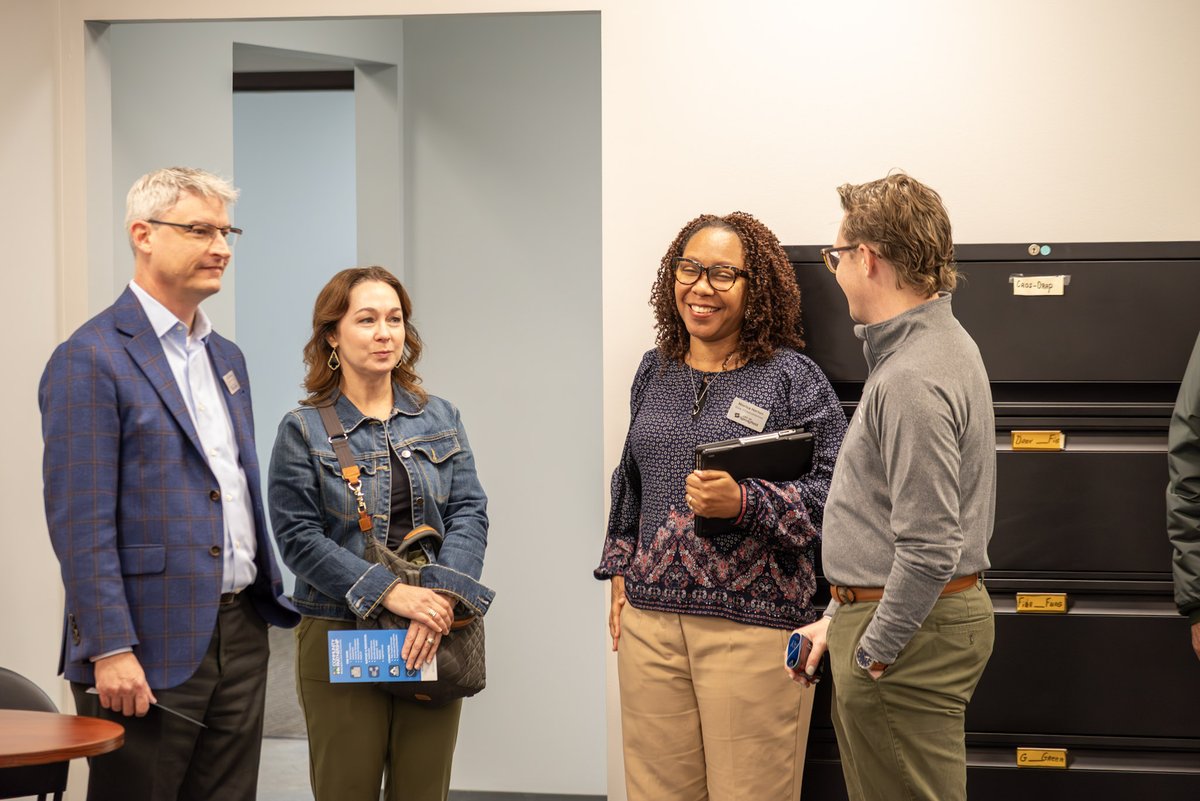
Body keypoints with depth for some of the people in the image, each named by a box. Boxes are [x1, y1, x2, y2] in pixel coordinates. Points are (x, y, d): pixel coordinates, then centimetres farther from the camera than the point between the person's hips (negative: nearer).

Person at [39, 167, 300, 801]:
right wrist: (111, 650, -19)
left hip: (240, 636, 8)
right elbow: (79, 523, -15)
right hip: (151, 652, -7)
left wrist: (271, 599, 17)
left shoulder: (226, 357, 16)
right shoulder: (90, 359, -10)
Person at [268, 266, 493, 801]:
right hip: (340, 636, -3)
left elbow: (469, 512, 2)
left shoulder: (440, 420, 11)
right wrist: (390, 593, -19)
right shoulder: (303, 430, 0)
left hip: (431, 637, 3)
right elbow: (299, 536, -9)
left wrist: (442, 595, -16)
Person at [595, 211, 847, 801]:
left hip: (752, 622, -5)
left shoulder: (791, 377, -3)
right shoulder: (654, 371, 14)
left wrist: (745, 503, -22)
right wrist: (620, 575, 21)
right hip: (651, 617, 5)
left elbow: (836, 491, -9)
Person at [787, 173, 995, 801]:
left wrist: (871, 652, -16)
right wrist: (842, 618, 18)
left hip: (908, 631, -11)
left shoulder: (913, 382, -22)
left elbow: (930, 548, -26)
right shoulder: (939, 343, 13)